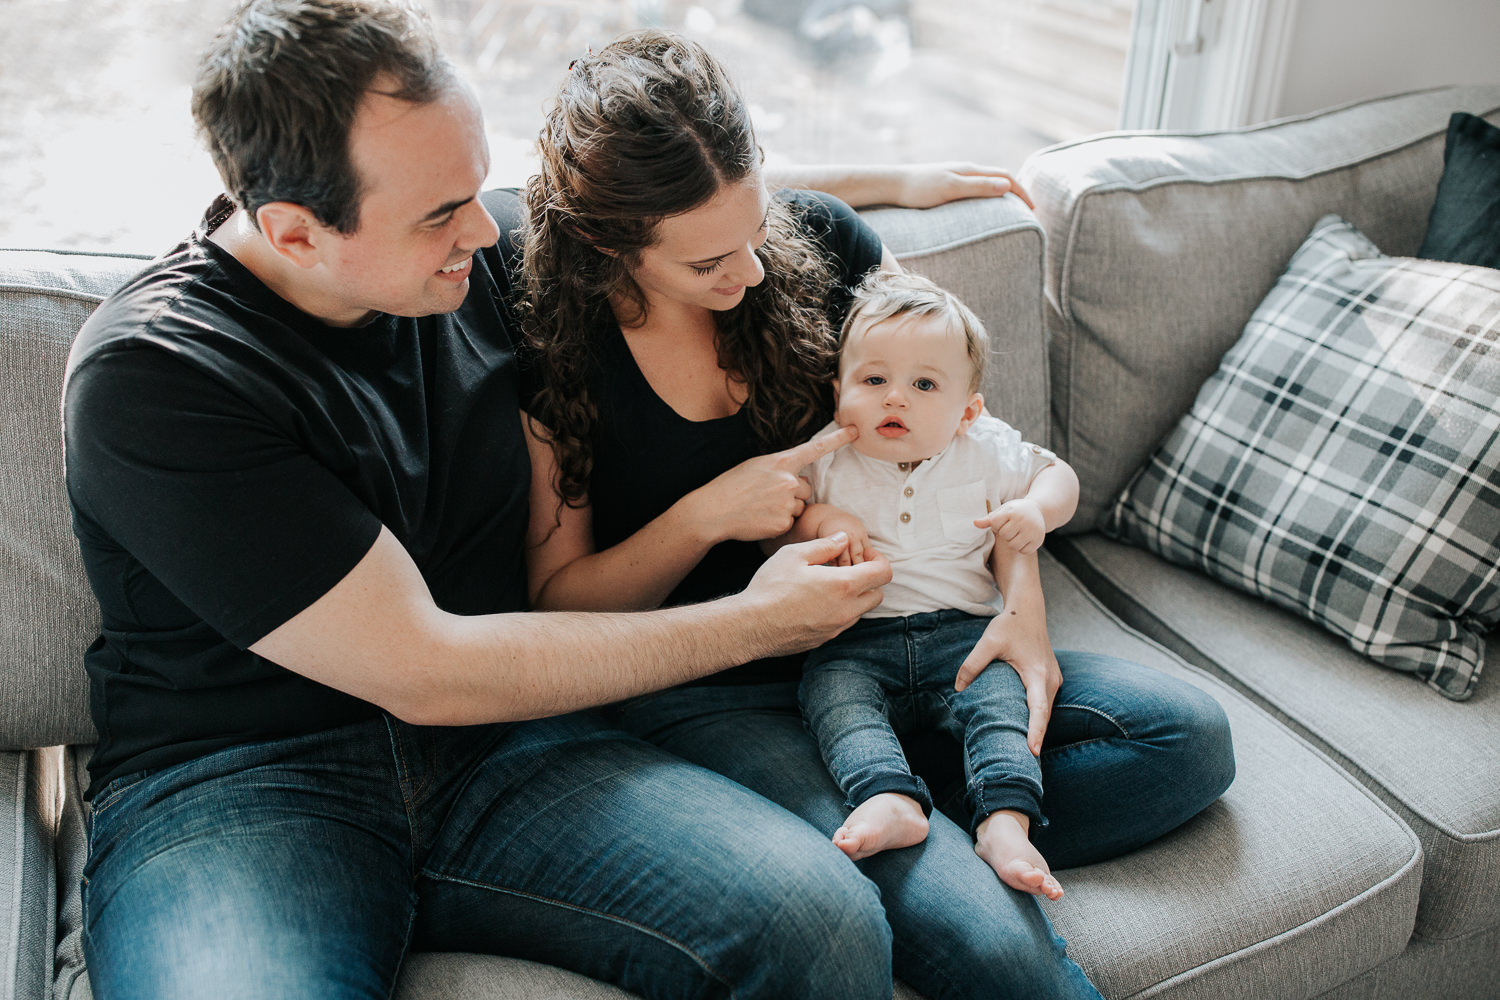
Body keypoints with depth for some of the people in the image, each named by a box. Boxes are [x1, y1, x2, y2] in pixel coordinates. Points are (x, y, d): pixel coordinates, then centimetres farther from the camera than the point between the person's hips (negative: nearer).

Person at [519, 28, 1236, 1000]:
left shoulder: (816, 238, -3)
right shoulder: (549, 344, -12)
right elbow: (557, 600, -5)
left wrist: (1023, 604, -8)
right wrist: (706, 516, -21)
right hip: (709, 696, -5)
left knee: (1190, 734, -8)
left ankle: (938, 843, -12)